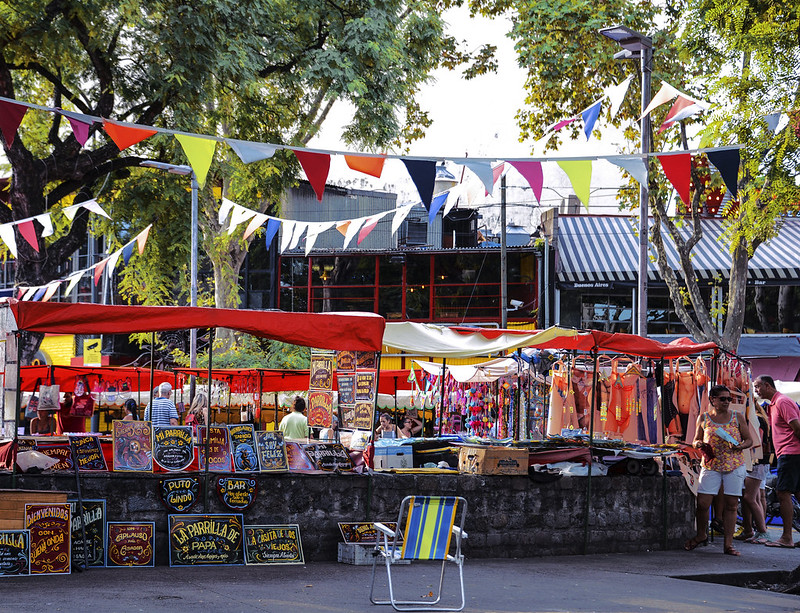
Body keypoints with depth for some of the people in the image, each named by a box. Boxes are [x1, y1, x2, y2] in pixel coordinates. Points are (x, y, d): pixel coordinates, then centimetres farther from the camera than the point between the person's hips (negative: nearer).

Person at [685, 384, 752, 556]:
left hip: (734, 465, 0)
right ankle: (701, 535, 19)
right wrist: (698, 444, -8)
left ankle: (728, 543, 6)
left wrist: (741, 446, -11)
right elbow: (696, 440, 16)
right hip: (711, 464, 0)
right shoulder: (703, 418, 7)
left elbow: (749, 440, 10)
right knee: (702, 503, -6)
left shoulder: (737, 418, 6)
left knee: (731, 504, 0)